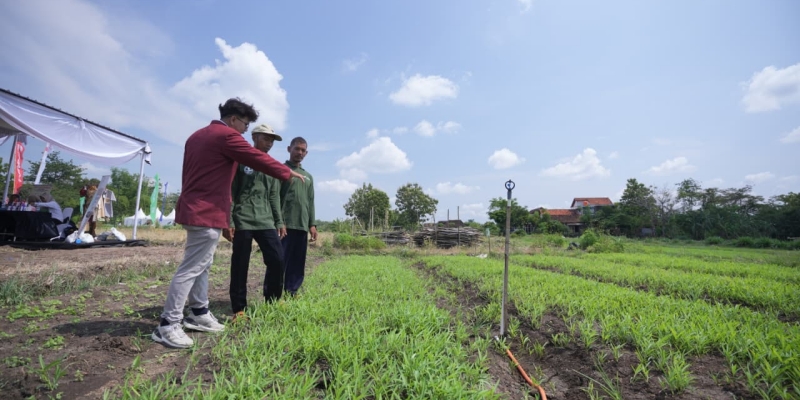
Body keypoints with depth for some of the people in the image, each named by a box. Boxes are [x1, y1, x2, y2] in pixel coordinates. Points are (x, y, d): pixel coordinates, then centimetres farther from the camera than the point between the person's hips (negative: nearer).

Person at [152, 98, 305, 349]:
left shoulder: (197, 136, 18)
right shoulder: (227, 136, -12)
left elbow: (190, 173, 20)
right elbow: (259, 159, -9)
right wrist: (288, 173, 3)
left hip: (193, 209, 10)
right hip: (208, 212, -10)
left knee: (202, 265, 16)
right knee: (191, 269, -5)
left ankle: (199, 314, 24)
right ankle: (167, 326, 1)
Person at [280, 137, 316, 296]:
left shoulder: (308, 176, 20)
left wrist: (312, 224, 11)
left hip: (302, 226, 6)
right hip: (286, 224, -6)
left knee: (298, 263, 9)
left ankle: (292, 293, 18)